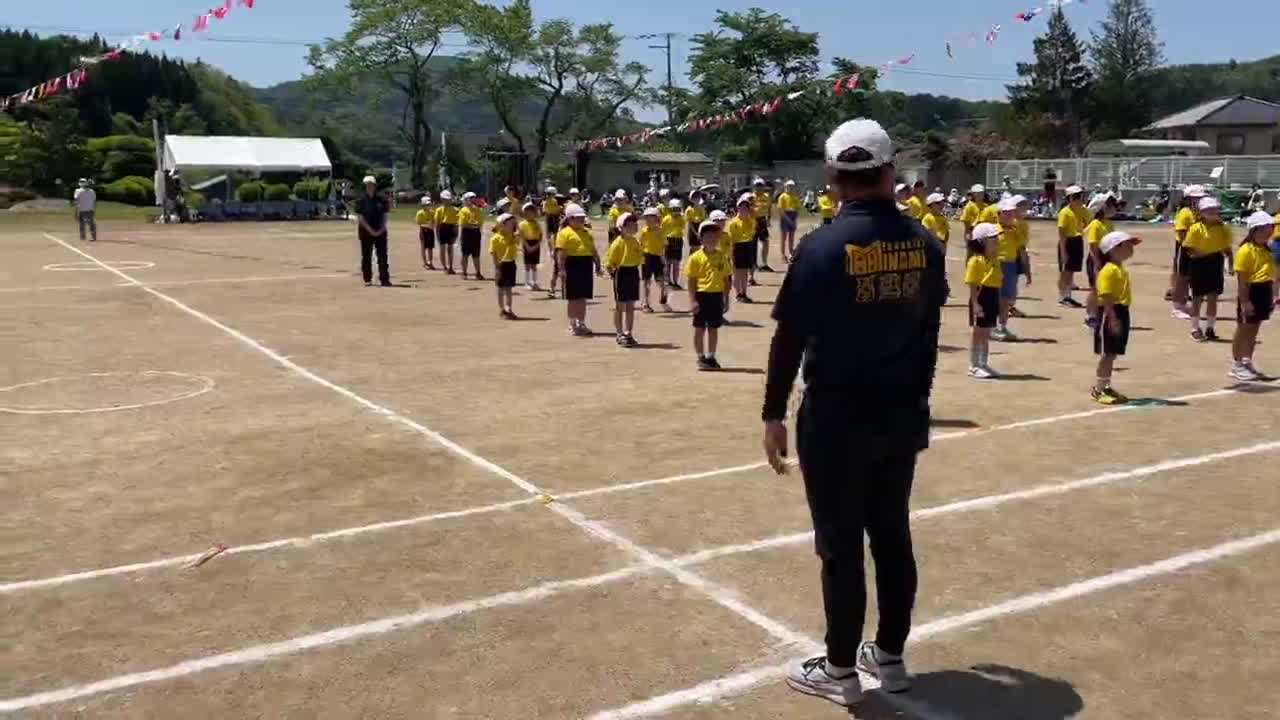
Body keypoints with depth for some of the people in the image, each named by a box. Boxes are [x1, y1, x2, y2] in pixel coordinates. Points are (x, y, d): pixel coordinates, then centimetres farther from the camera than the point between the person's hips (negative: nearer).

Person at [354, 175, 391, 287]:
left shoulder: (381, 198, 7)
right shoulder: (361, 199, -2)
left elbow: (384, 215, 7)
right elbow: (360, 217, -6)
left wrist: (381, 229, -7)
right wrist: (371, 230, -14)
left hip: (380, 231, 2)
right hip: (366, 231, -2)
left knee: (382, 256, 0)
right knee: (366, 256, 3)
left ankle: (384, 279, 1)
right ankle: (367, 279, 10)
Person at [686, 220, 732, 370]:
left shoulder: (721, 257, 6)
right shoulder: (696, 257, -7)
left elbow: (725, 278, 11)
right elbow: (691, 280, -7)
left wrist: (726, 298, 8)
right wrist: (693, 300, -12)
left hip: (717, 295, 4)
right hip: (702, 295, -4)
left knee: (713, 328, 11)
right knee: (700, 328, 5)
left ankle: (711, 357, 21)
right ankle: (701, 358, 16)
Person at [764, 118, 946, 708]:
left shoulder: (823, 245, -15)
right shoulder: (925, 244, 0)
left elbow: (790, 338, -12)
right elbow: (929, 335, 9)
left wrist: (774, 415, -3)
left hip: (836, 420, -5)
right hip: (902, 415, 5)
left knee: (840, 544, 5)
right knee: (893, 536, 15)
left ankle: (840, 670, 17)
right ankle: (889, 657, 28)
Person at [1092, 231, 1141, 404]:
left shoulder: (1121, 270, 15)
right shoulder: (1109, 270, -16)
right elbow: (1105, 297, -22)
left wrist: (1120, 317, 21)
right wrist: (1112, 318, -26)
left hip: (1122, 312, 9)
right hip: (1111, 313, -9)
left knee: (1113, 353, 13)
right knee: (1106, 353, -4)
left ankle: (1106, 386, 21)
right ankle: (1098, 389, 3)